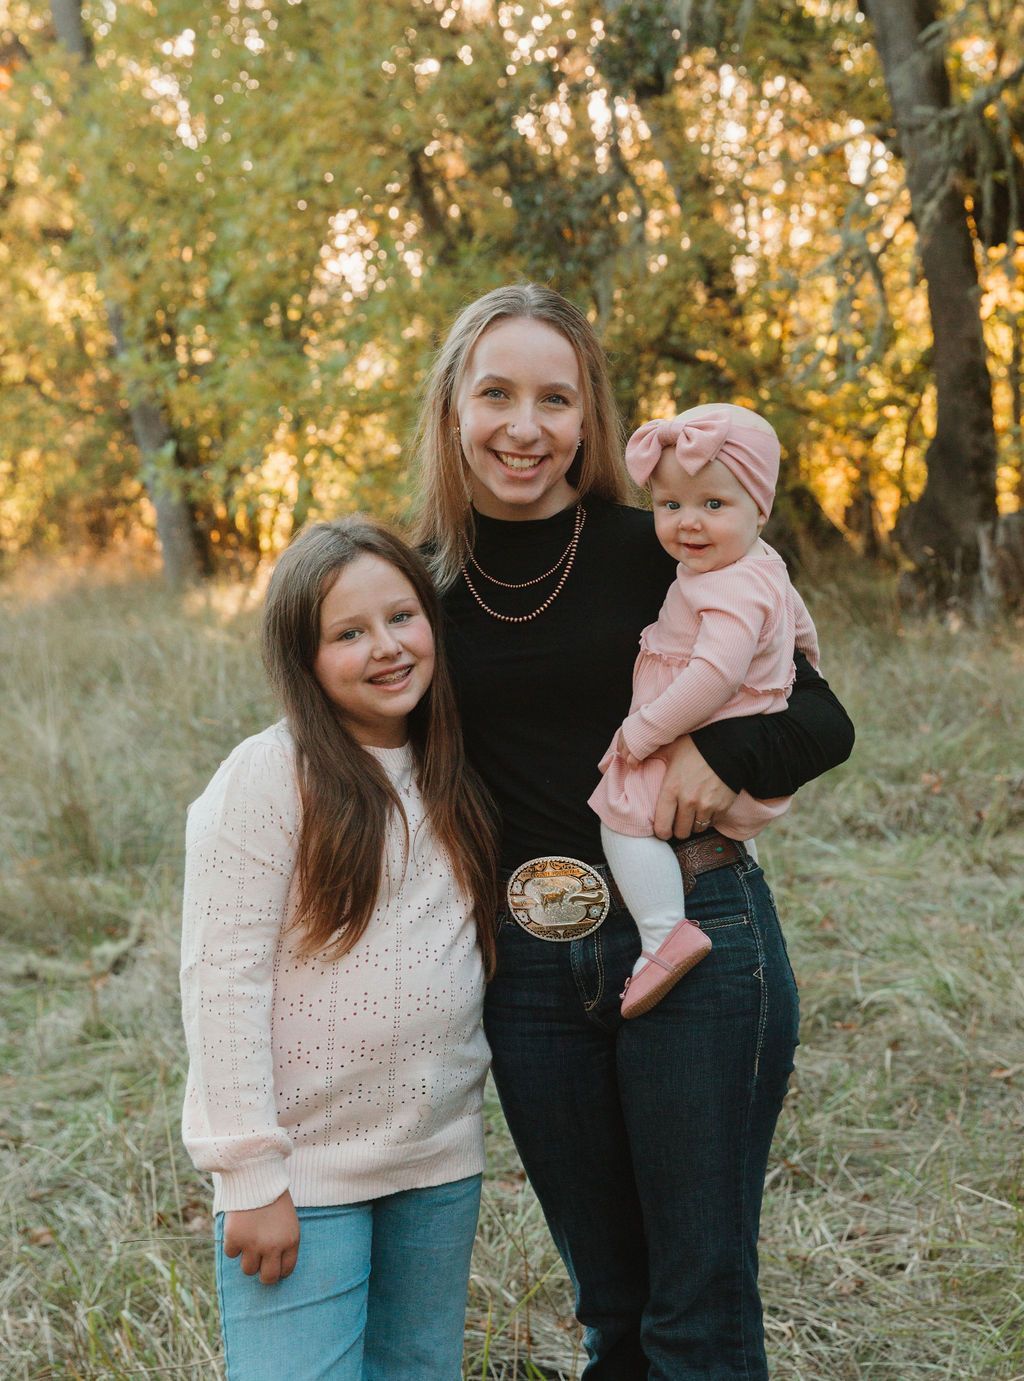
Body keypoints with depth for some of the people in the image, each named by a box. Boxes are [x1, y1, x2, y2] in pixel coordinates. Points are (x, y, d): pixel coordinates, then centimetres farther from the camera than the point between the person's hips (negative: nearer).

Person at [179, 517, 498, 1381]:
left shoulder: (455, 778, 7)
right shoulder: (269, 777, -12)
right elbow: (223, 980, -15)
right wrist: (251, 1172, -16)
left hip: (441, 1163, 6)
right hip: (306, 1173, -6)